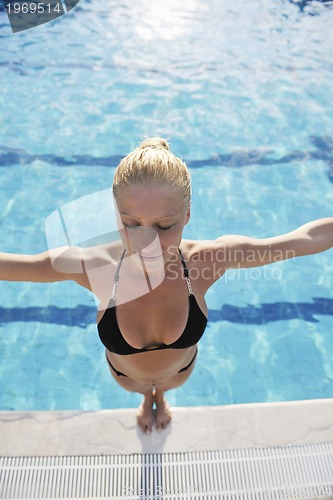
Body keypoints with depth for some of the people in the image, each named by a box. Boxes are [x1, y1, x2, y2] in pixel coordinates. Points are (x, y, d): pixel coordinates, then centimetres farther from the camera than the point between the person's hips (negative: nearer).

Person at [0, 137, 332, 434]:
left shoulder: (205, 259, -40)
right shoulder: (95, 267, -41)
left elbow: (306, 239, -30)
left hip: (180, 369, 1)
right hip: (125, 373, 0)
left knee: (166, 385, 39)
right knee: (140, 388, 38)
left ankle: (160, 395, 78)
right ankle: (147, 399, 77)